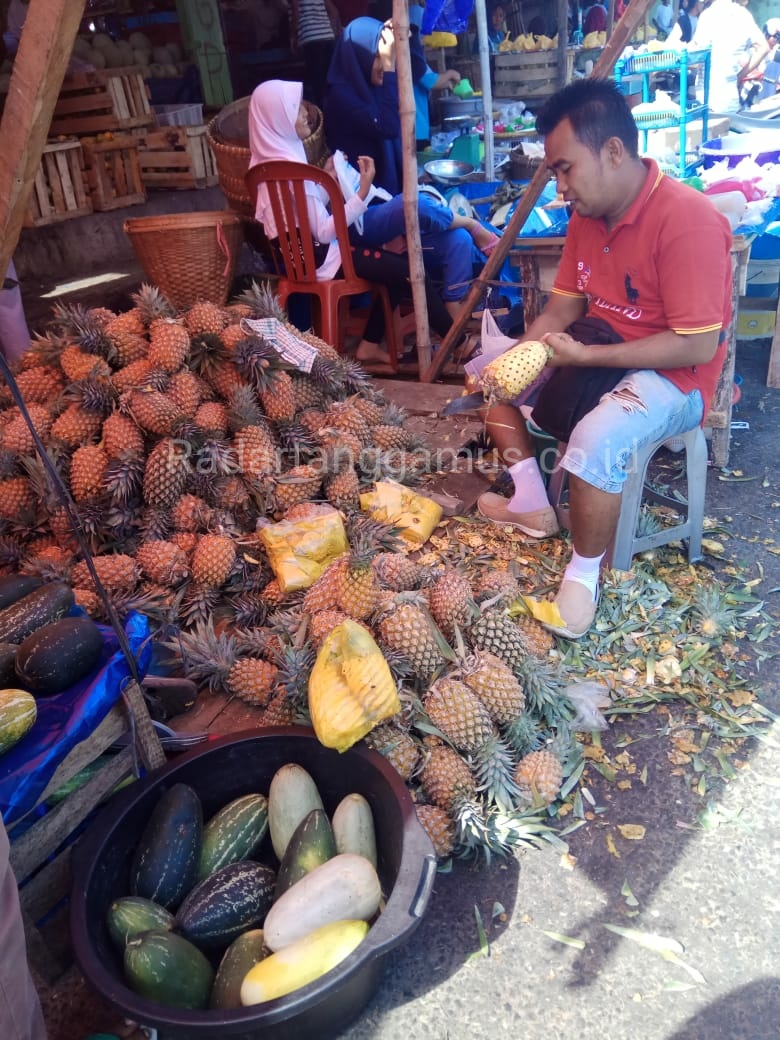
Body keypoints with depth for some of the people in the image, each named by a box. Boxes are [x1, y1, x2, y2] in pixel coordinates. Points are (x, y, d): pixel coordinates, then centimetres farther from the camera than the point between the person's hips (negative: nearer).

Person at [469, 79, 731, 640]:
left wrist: (584, 355, -27)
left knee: (596, 440, -37)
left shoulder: (687, 219, -25)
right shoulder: (588, 215, 1)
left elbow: (697, 346, -27)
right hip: (597, 351, 9)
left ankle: (585, 572, -11)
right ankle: (533, 506, 13)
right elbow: (564, 304, 6)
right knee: (491, 370, 8)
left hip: (674, 376, -9)